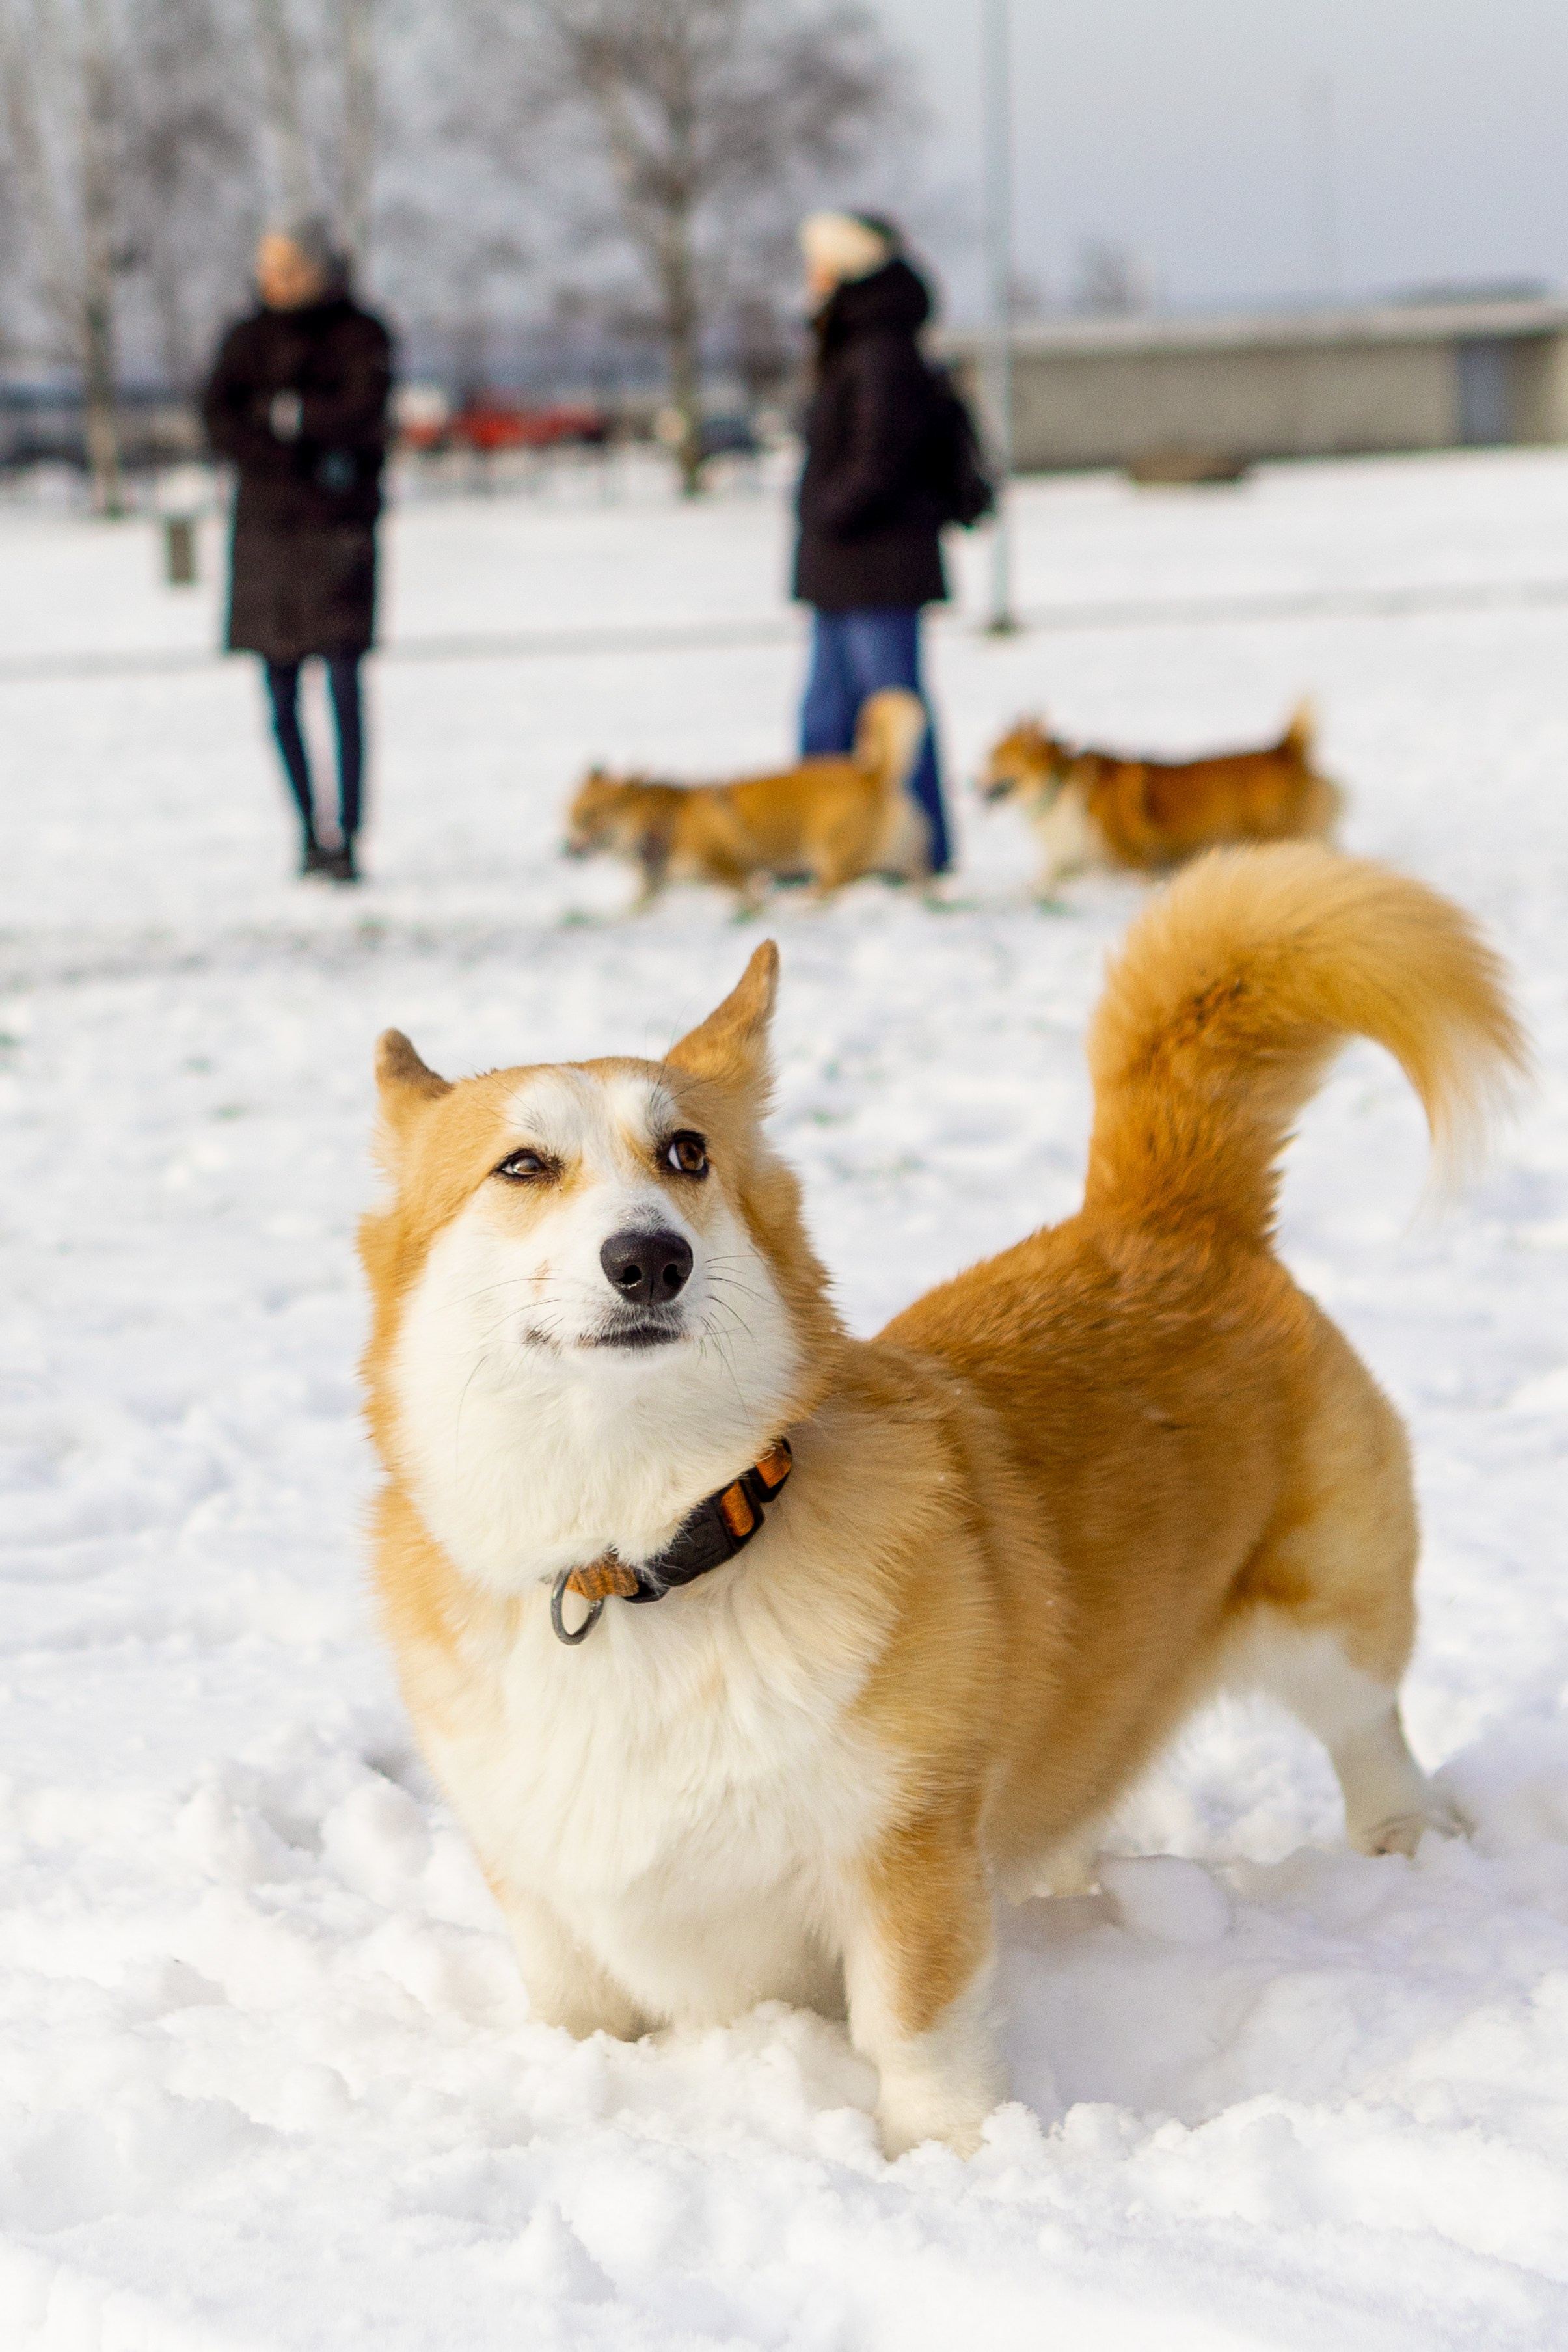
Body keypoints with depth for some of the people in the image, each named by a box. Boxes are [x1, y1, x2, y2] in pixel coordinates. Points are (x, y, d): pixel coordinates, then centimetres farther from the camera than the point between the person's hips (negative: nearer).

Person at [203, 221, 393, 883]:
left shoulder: (362, 336, 2)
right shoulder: (248, 338, 9)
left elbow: (364, 412, -13)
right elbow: (218, 420, -4)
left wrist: (292, 417, -7)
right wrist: (307, 463, -12)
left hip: (339, 529, -3)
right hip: (265, 528, 3)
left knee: (345, 686, -12)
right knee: (281, 698, 5)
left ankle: (346, 839, -13)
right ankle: (308, 830, 19)